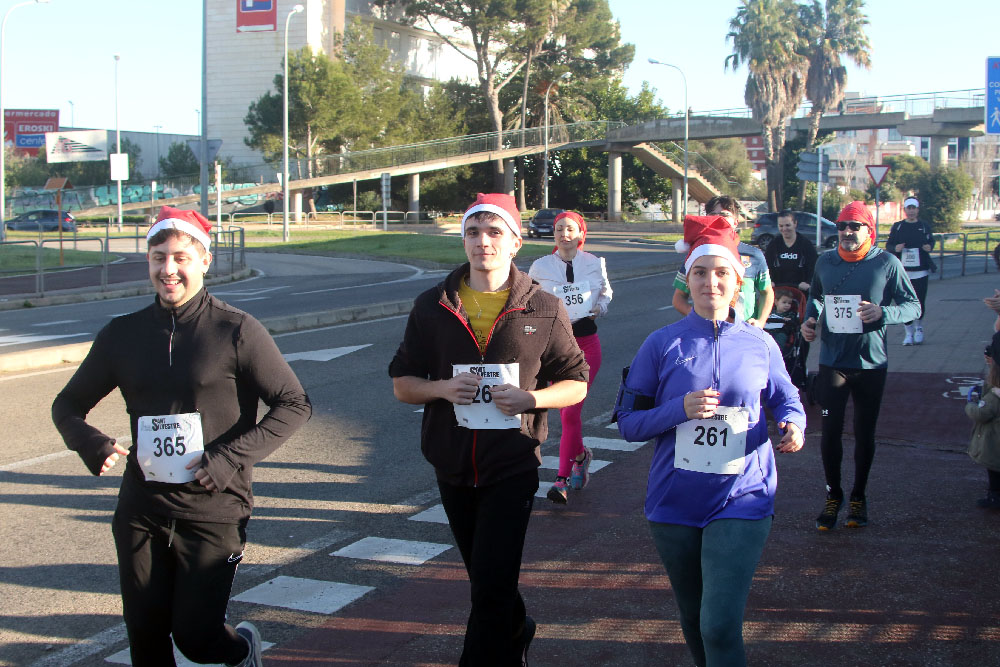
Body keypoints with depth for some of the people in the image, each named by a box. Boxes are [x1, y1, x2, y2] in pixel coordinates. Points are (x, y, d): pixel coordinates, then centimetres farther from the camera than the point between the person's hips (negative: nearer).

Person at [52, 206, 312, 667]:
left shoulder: (236, 331, -5)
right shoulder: (122, 335, 7)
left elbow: (294, 404, -5)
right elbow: (67, 405, 16)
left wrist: (232, 456, -18)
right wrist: (90, 443, -7)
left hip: (213, 511, -4)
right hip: (141, 512, 4)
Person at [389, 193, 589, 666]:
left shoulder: (543, 309, -3)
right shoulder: (433, 307, 2)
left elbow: (576, 383, 3)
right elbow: (401, 383, 6)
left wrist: (531, 398, -16)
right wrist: (442, 388, -15)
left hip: (512, 467, -3)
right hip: (452, 467, 4)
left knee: (491, 586, -10)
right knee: (484, 577, 20)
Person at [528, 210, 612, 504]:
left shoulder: (595, 263, 2)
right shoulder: (540, 267, 0)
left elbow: (606, 291, 21)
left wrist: (600, 307, 2)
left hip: (586, 342, -1)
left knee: (571, 412, -8)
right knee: (566, 412, 6)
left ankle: (562, 480, -3)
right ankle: (580, 455, 36)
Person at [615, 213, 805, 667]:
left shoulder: (759, 345, 1)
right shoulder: (662, 345, -2)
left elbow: (786, 399, 15)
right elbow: (628, 422, -1)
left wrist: (793, 424, -8)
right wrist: (681, 409, -18)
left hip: (742, 499, -1)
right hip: (675, 502, 1)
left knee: (720, 627, -14)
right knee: (694, 620, 18)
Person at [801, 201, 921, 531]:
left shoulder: (886, 263, -6)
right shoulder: (825, 261, 3)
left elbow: (914, 306, -3)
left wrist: (883, 312, -21)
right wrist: (811, 319, 0)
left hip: (871, 364, -1)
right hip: (833, 363, 2)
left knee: (865, 434, 10)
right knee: (831, 432, 1)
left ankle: (858, 497, 26)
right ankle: (833, 495, 20)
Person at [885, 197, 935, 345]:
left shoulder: (924, 227, 7)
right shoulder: (897, 227, 5)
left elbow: (931, 240, 17)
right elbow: (888, 245, 7)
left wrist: (930, 247, -6)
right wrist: (895, 248, -15)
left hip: (921, 271, 0)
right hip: (903, 272, 0)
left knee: (920, 302, -2)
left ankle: (919, 328, 23)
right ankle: (909, 332, 12)